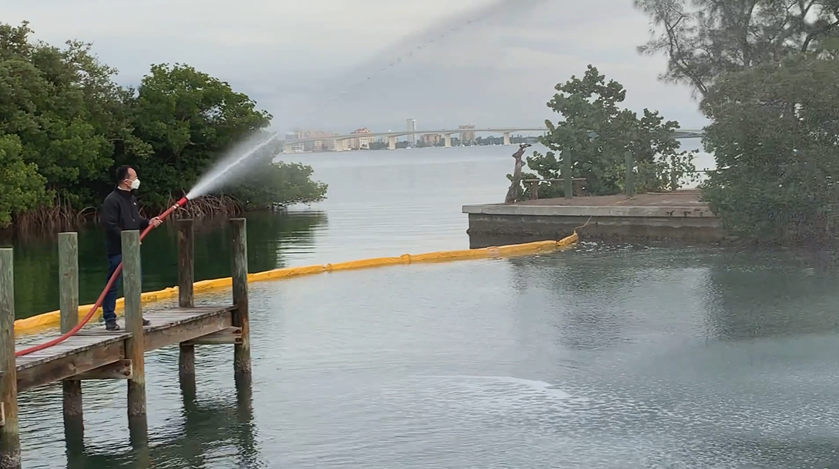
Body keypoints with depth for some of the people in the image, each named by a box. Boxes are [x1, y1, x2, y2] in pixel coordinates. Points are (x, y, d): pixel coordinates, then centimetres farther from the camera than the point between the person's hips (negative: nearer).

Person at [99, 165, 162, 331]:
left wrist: (149, 222, 5)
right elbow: (110, 225, -21)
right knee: (113, 285, -3)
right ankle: (109, 319, 2)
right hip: (117, 250, -9)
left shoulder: (131, 198, 14)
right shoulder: (112, 200, -15)